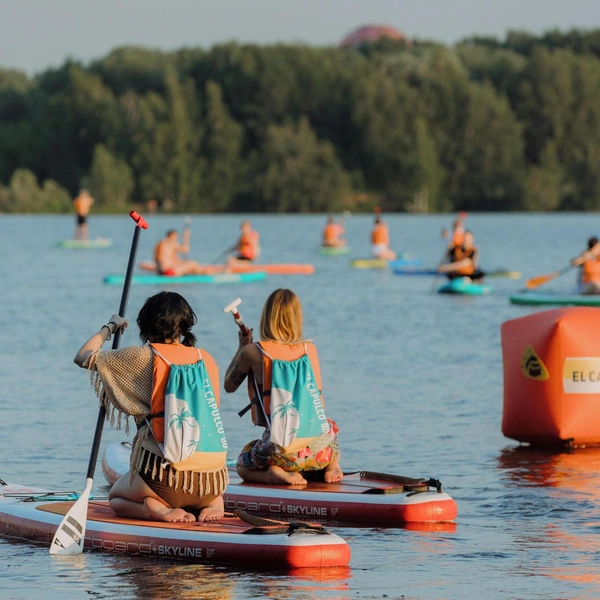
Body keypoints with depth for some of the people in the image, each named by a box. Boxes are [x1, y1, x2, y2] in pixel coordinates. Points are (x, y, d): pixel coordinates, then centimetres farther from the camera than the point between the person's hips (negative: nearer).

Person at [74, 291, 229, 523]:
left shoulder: (144, 357, -4)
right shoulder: (206, 360, 9)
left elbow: (83, 357, 6)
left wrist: (109, 327, 24)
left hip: (166, 478, -4)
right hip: (213, 481, 4)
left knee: (116, 497, 28)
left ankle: (155, 508, -6)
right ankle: (212, 503, 5)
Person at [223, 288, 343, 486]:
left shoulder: (253, 352, -5)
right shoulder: (309, 349, 5)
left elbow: (229, 386, 13)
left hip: (282, 452, -3)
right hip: (319, 449, 3)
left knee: (243, 465, 30)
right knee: (331, 429, 40)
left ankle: (276, 473, -3)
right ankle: (332, 465, 9)